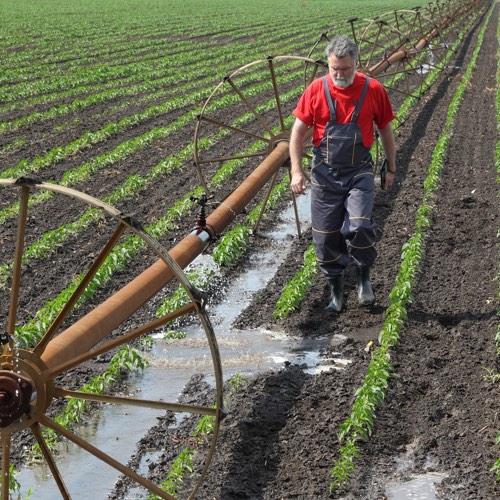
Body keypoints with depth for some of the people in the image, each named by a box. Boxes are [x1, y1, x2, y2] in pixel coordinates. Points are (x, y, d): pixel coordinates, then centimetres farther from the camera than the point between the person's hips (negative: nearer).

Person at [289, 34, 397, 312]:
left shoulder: (373, 90, -5)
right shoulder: (316, 90, -5)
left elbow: (386, 130, 8)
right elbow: (298, 131, 0)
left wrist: (391, 168, 12)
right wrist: (296, 171, -7)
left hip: (359, 172, -1)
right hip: (325, 173, 2)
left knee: (358, 228, -19)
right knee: (326, 236, 5)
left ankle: (365, 276, 8)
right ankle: (336, 288, 24)